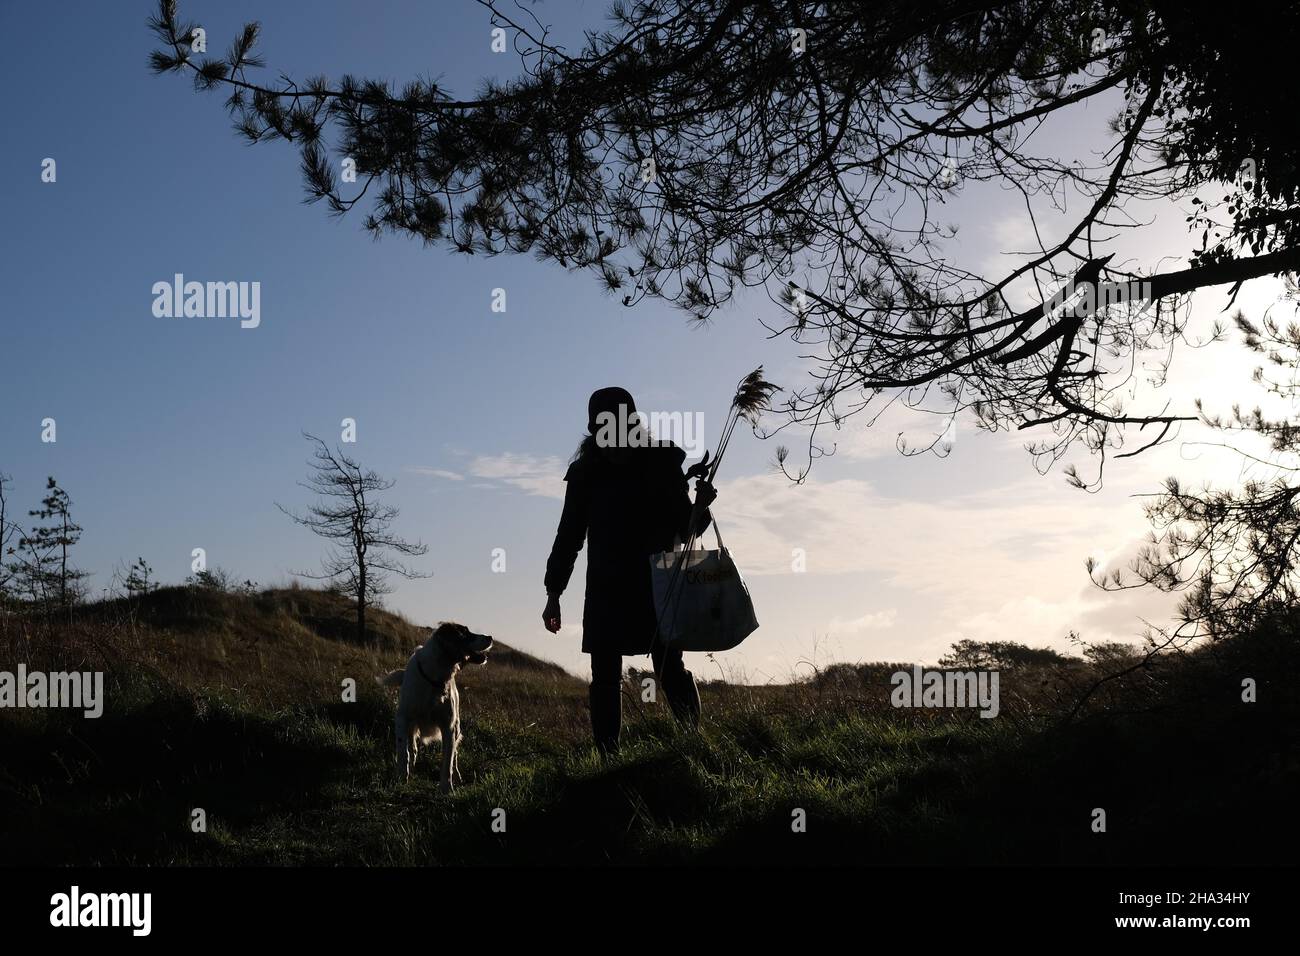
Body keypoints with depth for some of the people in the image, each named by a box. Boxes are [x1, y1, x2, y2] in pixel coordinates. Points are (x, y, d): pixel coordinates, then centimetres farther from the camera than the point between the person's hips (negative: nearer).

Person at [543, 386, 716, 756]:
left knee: (670, 670, -9)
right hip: (606, 590, 2)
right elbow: (568, 536, 11)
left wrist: (699, 507, -15)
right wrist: (553, 594, 8)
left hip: (657, 586, -2)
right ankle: (608, 758, 3)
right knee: (605, 677, 0)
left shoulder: (662, 464, 2)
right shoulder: (586, 473, 6)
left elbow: (683, 526, 7)